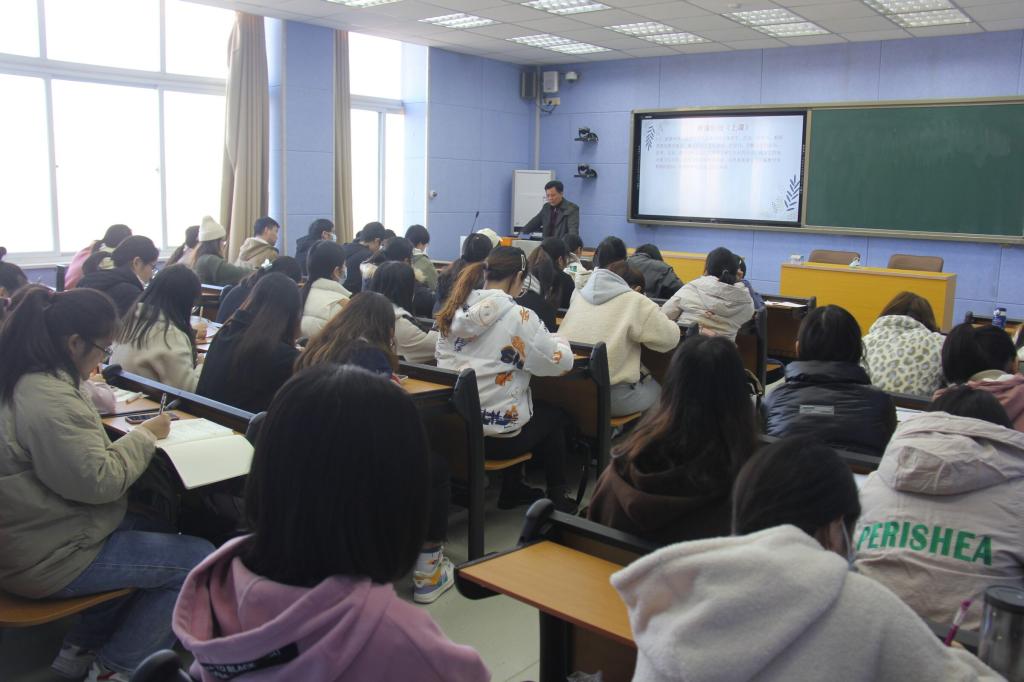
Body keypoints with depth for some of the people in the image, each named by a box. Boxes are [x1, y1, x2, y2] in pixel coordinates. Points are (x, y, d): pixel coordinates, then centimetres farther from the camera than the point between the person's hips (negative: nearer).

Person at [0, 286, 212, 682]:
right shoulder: (47, 400, -29)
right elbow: (99, 481, -25)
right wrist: (144, 436, -13)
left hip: (34, 530, 11)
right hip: (49, 559, -11)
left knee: (163, 533, 22)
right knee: (199, 560, -5)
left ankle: (82, 648, 25)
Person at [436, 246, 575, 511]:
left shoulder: (454, 311, 1)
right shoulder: (519, 317, -15)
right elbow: (561, 363, -7)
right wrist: (557, 341, 15)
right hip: (498, 435, -6)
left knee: (533, 407, 33)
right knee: (553, 415, 26)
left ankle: (513, 490, 37)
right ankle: (556, 499, 32)